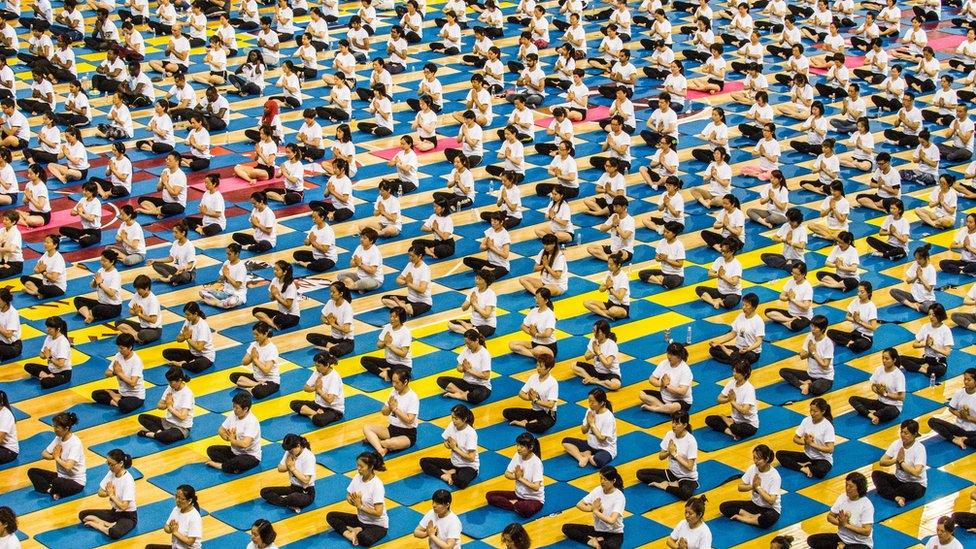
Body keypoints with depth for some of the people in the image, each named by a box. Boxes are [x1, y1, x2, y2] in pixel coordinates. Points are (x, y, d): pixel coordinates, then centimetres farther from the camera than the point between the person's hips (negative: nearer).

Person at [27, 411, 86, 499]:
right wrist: (54, 456, -15)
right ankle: (51, 490, -18)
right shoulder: (58, 438, 2)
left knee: (57, 482, -39)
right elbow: (44, 454, 6)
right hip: (61, 476, 8)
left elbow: (68, 466, -31)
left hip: (76, 482, -8)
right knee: (32, 472, -3)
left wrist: (57, 457, -13)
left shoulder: (75, 443, -22)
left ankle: (51, 490, -6)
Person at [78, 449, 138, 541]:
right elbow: (100, 493, 4)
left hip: (128, 516, -7)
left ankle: (97, 525, -10)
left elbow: (123, 506, -26)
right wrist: (109, 492, -17)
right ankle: (109, 525, -12)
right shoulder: (111, 473, -3)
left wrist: (112, 494, -15)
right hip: (114, 511, 8)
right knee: (82, 515, -3)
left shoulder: (128, 480, -24)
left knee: (114, 533, -38)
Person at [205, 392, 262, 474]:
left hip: (251, 456, -8)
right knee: (211, 450, -4)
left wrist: (232, 439, -15)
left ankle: (221, 465, -10)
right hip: (234, 451, 8)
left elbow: (244, 444, -35)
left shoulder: (252, 422, -25)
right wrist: (229, 437, -14)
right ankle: (232, 465, -16)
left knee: (239, 462, -40)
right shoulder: (233, 415, -2)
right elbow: (221, 430, 8)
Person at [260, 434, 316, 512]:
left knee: (293, 497, -43)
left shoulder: (309, 457, -18)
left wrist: (293, 468, -16)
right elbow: (280, 469, 7)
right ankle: (292, 505, -22)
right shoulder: (289, 453, 1)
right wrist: (288, 465, -13)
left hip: (307, 492, -8)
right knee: (264, 492, -9)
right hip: (293, 488, 8)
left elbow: (306, 480, -21)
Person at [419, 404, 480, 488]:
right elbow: (446, 443, 9)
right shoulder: (452, 425, -5)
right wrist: (449, 444, -15)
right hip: (454, 462, 7)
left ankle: (450, 473, -8)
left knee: (461, 482, -41)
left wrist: (455, 448, -17)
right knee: (424, 462, -5)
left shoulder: (471, 433, -23)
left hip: (469, 466, -7)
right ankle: (447, 475, -18)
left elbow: (471, 458, -24)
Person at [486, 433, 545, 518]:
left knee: (525, 509, -42)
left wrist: (520, 478, -17)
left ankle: (515, 504, -9)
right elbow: (507, 474, 3)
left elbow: (536, 487, -27)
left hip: (534, 499, -7)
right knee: (489, 495, -6)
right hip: (519, 494, 7)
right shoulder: (517, 456, -3)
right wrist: (517, 476, -17)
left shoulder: (536, 462, -22)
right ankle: (516, 505, -11)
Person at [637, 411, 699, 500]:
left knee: (686, 493, -41)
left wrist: (675, 453, -19)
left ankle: (665, 486, -11)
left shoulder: (691, 441, -19)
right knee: (640, 473, -6)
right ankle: (672, 484, -10)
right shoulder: (670, 435, -3)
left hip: (688, 478, -6)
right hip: (672, 473, 6)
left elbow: (689, 466, -21)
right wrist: (668, 452, -18)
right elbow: (661, 457, 3)